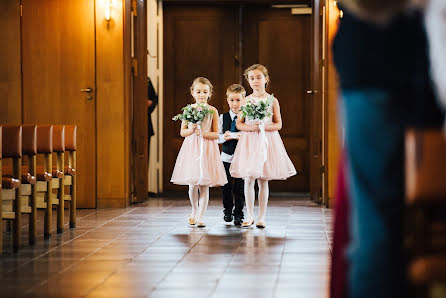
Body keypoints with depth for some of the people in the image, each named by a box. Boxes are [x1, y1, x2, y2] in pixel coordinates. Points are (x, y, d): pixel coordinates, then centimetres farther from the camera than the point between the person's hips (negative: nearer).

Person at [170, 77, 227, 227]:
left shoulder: (212, 111, 0)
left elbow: (216, 134, 0)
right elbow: (182, 132, 6)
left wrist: (203, 133, -16)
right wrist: (191, 130, -13)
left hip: (207, 148, -1)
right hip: (191, 147, 1)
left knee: (204, 185, -2)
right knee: (192, 184, 4)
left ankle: (200, 216, 2)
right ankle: (194, 211, 28)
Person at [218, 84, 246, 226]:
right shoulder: (223, 117, 4)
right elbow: (218, 137, 4)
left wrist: (232, 135, -19)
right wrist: (224, 137, -17)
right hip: (226, 156, 2)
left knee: (239, 187, 0)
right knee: (226, 186, 8)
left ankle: (238, 214, 12)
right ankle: (227, 210, 27)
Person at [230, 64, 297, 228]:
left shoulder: (272, 100, 3)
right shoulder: (246, 101, 5)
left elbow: (278, 124, 5)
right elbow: (239, 123, 6)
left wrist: (265, 127, -14)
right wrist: (250, 127, -13)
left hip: (267, 139, -1)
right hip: (249, 140, 1)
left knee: (263, 181, 2)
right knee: (249, 180, -2)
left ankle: (261, 217, 9)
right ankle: (249, 216, 8)